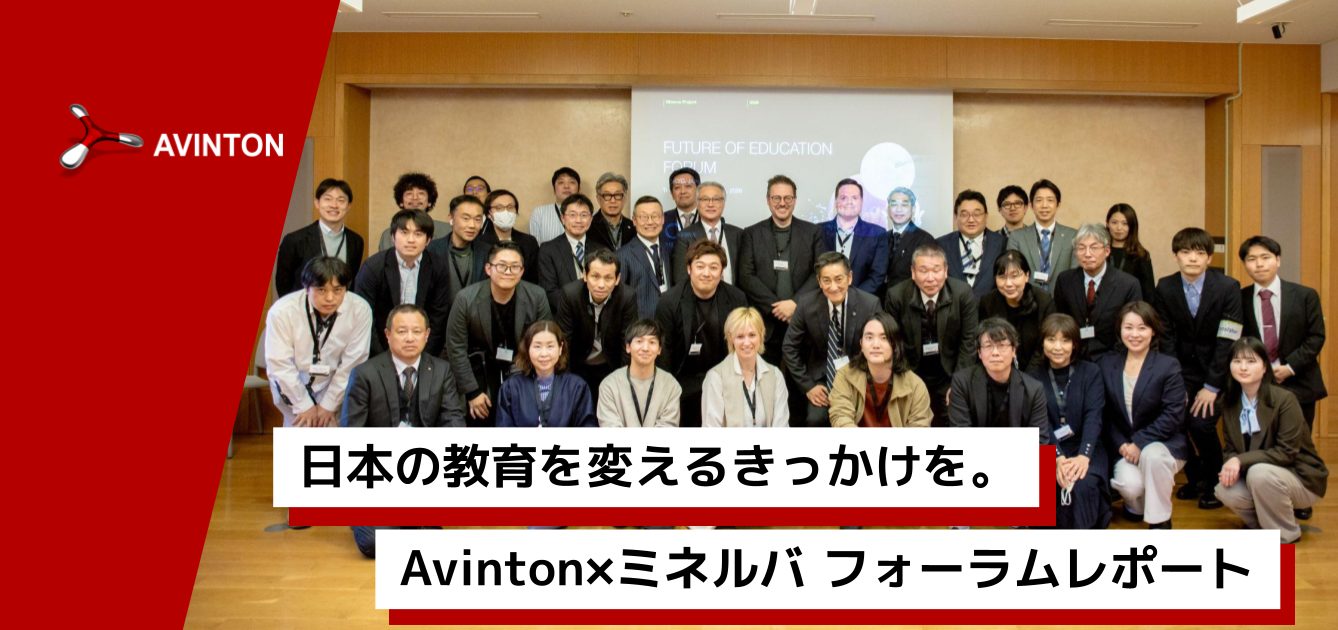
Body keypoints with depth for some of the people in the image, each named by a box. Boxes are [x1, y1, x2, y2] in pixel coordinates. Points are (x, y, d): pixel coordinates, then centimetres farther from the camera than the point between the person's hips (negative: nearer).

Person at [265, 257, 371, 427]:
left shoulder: (360, 310, -21)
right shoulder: (282, 311, -23)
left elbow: (353, 363, -14)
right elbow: (279, 364, -17)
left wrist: (329, 404, -9)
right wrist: (304, 405, -13)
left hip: (335, 383, 1)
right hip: (291, 384, -1)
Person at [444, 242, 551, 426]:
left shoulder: (536, 297, -13)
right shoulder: (466, 299, -16)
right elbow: (457, 348, -10)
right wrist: (472, 392, -11)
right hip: (481, 373, -1)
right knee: (480, 422, -2)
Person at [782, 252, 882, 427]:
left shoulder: (870, 304, -15)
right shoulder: (807, 307, -11)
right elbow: (790, 347, 0)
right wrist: (807, 386, -4)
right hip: (823, 375, 1)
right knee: (816, 419, -22)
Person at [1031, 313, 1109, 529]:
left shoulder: (1091, 372, 4)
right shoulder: (1033, 377, 5)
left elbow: (1093, 417, -8)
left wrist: (1083, 456, -25)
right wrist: (1058, 458, -23)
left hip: (1086, 450, 0)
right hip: (1048, 452, 1)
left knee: (1083, 485, -31)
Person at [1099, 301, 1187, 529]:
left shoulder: (1168, 365, -6)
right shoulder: (1106, 363, 3)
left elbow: (1173, 415, -14)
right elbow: (1104, 413, 3)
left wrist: (1140, 442, -20)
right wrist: (1121, 444, -11)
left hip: (1162, 444, -2)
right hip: (1123, 446, 2)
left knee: (1152, 455, -37)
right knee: (1129, 485, -28)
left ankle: (1159, 522, -14)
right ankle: (1137, 504, 13)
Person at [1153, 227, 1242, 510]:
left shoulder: (1228, 287, -15)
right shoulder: (1165, 288, -6)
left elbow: (1228, 341, -16)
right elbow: (1166, 338, -5)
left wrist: (1212, 386, -18)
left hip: (1217, 370, -3)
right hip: (1183, 369, 3)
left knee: (1202, 422, -19)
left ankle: (1215, 483, 7)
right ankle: (1195, 477, 14)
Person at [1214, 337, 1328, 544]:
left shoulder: (1284, 399, -19)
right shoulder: (1230, 404, -1)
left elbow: (1287, 452, -22)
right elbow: (1231, 448, 3)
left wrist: (1241, 461, -29)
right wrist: (1232, 465, -21)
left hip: (1301, 479, -5)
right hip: (1258, 478, 5)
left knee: (1259, 473, -34)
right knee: (1225, 490, -23)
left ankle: (1285, 533, -10)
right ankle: (1264, 523, 8)